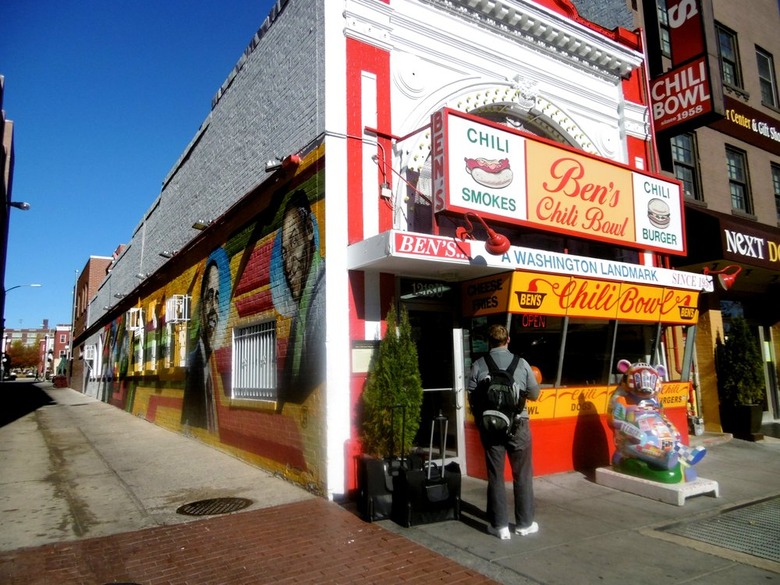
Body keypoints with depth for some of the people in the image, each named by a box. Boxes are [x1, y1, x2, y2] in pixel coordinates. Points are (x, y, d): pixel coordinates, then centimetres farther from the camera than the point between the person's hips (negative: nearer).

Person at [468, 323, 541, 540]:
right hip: (517, 424, 0)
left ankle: (500, 526, 16)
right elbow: (534, 394, 4)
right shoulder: (521, 363, -6)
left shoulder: (479, 365, -6)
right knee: (522, 475, 14)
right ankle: (525, 523, 24)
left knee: (495, 475, 10)